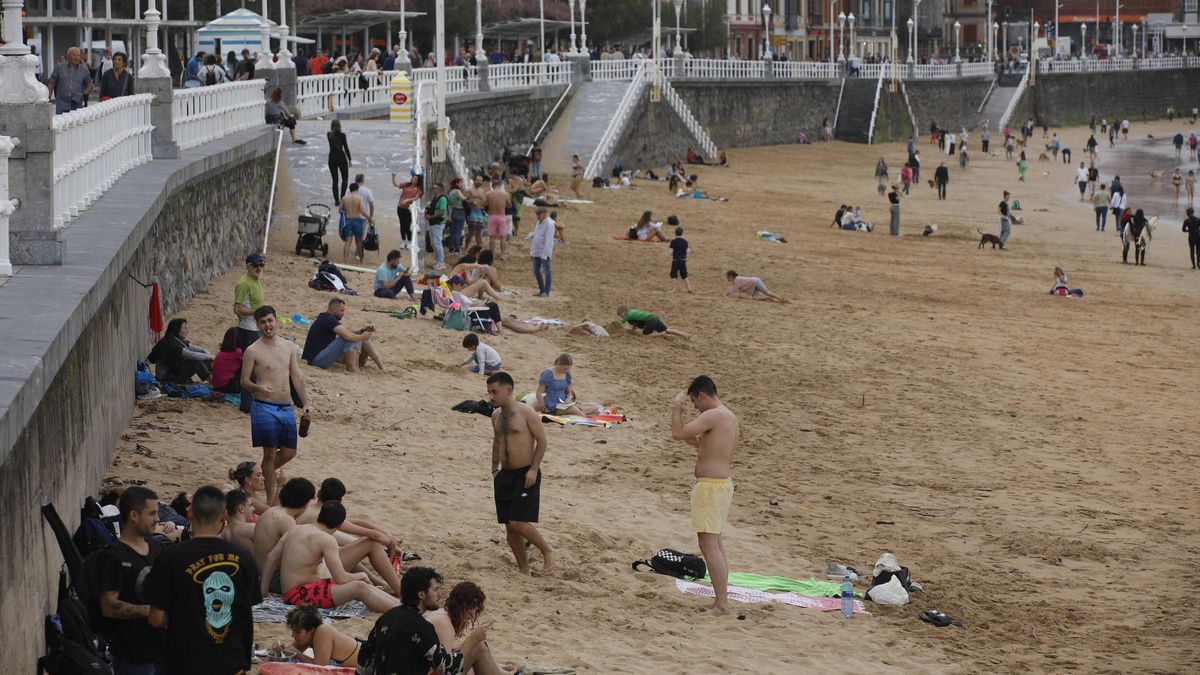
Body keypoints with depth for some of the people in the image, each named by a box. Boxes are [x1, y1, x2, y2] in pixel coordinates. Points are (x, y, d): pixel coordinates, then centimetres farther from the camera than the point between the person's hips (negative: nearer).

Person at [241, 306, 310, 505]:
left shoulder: (288, 347, 10)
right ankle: (271, 499, 7)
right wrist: (258, 388, -26)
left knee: (289, 452, 8)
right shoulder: (253, 351, -5)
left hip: (286, 407, 5)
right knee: (270, 453, -2)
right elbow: (244, 381, -5)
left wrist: (305, 403, 10)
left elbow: (297, 376, 14)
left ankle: (262, 474, 33)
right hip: (264, 407, -5)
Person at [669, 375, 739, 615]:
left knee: (709, 545, -10)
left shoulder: (712, 416, -17)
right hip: (723, 484, 10)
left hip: (710, 486, -10)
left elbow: (677, 433, -19)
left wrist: (677, 406, -6)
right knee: (716, 545, 16)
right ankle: (722, 600, 21)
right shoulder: (730, 417, 14)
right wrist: (697, 441, 18)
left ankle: (721, 603, -12)